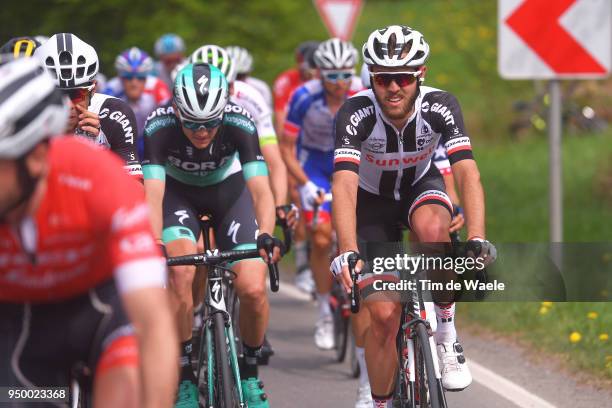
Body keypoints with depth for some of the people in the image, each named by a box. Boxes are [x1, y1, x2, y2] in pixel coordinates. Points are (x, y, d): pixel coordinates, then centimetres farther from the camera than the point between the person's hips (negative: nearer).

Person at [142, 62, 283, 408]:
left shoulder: (240, 123, -32)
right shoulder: (159, 126, -33)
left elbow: (261, 190, -38)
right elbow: (153, 194, -39)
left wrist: (267, 236, -56)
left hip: (227, 188, 1)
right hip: (178, 191, 0)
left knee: (253, 289, -17)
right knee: (181, 273, -28)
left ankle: (250, 374, 10)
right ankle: (185, 376, -12)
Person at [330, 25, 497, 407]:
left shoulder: (440, 106, -28)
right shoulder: (356, 113, -31)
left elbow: (467, 172, -36)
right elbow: (344, 183, -41)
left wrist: (478, 240, -51)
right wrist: (348, 252, -55)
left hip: (421, 186, 0)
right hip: (372, 201, 0)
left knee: (432, 228, -36)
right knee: (384, 315, -11)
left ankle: (446, 333, -16)